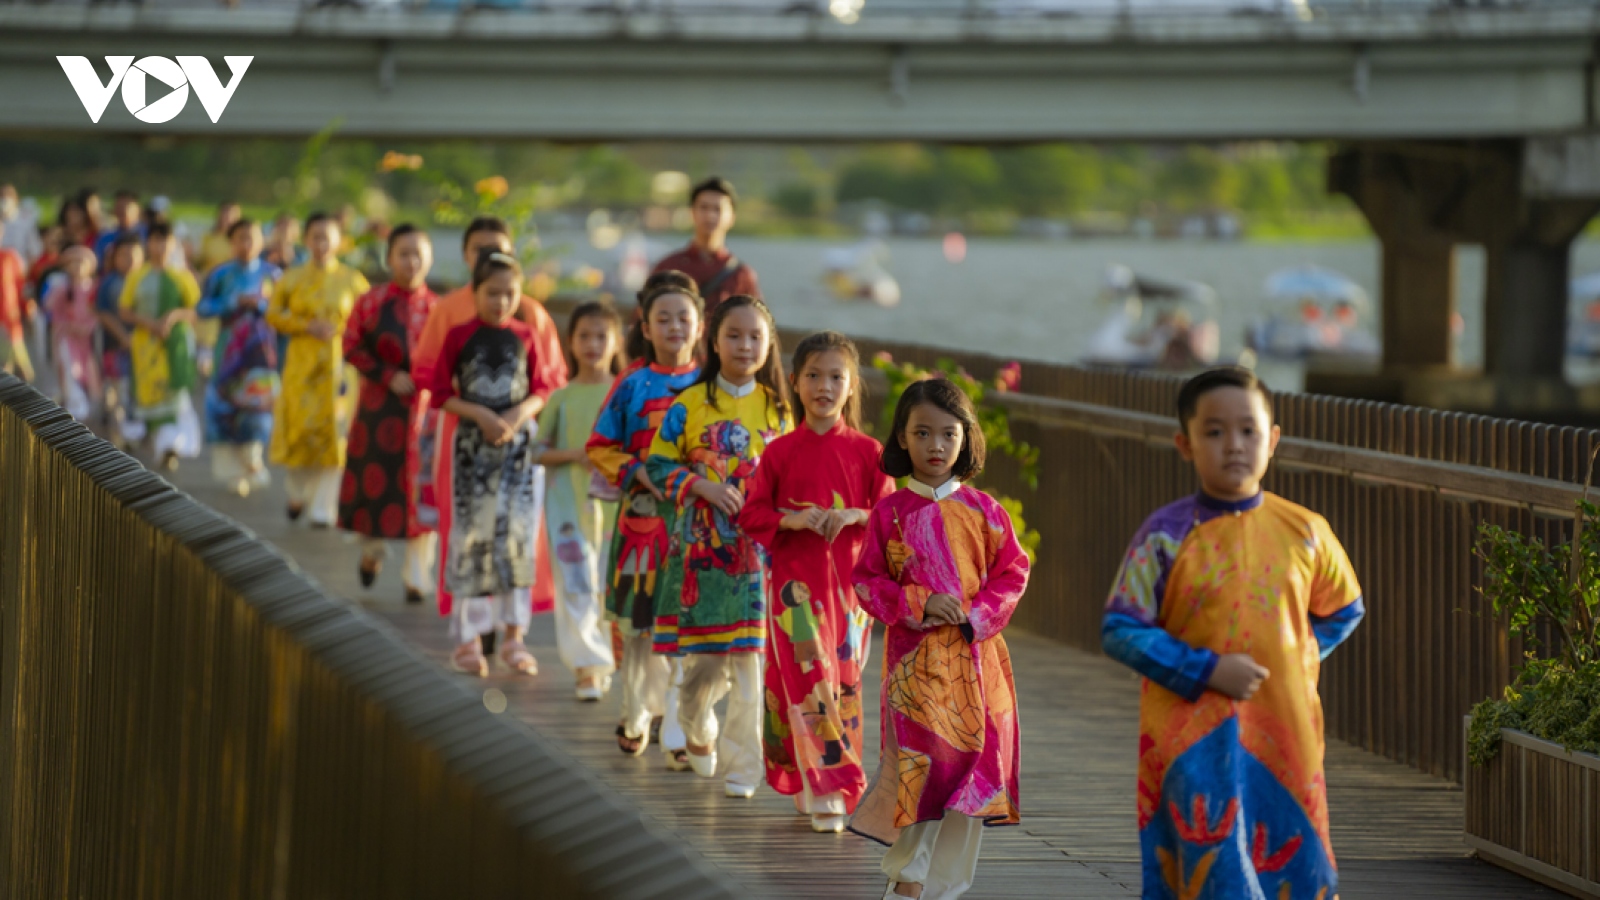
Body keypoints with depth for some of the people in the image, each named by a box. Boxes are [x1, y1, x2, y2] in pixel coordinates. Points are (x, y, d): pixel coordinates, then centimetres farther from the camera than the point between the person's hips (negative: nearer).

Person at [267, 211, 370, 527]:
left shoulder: (351, 279, 4)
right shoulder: (293, 279, 6)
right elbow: (274, 314, 3)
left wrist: (339, 329, -8)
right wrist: (308, 327, -11)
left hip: (338, 362, -1)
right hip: (302, 363, 1)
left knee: (334, 433, -7)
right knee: (300, 429, -3)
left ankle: (324, 509, -2)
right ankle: (298, 493, 24)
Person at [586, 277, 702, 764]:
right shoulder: (633, 383, 3)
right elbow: (600, 446, 6)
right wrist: (636, 472, -10)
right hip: (642, 514, 1)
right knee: (639, 624, 9)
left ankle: (680, 732, -1)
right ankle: (638, 712, 28)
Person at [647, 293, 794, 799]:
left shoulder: (777, 408, 7)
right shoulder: (690, 405, 0)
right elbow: (658, 464, 1)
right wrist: (701, 486, -13)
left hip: (759, 546, 1)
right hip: (703, 545, -1)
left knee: (751, 658, -4)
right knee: (704, 658, 1)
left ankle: (744, 765, 5)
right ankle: (696, 727, 32)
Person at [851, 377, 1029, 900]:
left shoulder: (982, 510, 6)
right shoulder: (891, 512, 2)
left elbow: (1012, 572, 6)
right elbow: (868, 581, 2)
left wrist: (976, 613, -10)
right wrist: (919, 603, -13)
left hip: (975, 654, 2)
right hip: (913, 654, -2)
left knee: (972, 764, 2)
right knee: (922, 761, -12)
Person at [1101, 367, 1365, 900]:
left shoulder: (1304, 532, 5)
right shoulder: (1167, 536, -6)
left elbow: (1344, 609, 22)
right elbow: (1119, 631, -7)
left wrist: (1302, 655, 5)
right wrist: (1206, 671, -15)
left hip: (1286, 737, 4)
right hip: (1194, 740, -4)